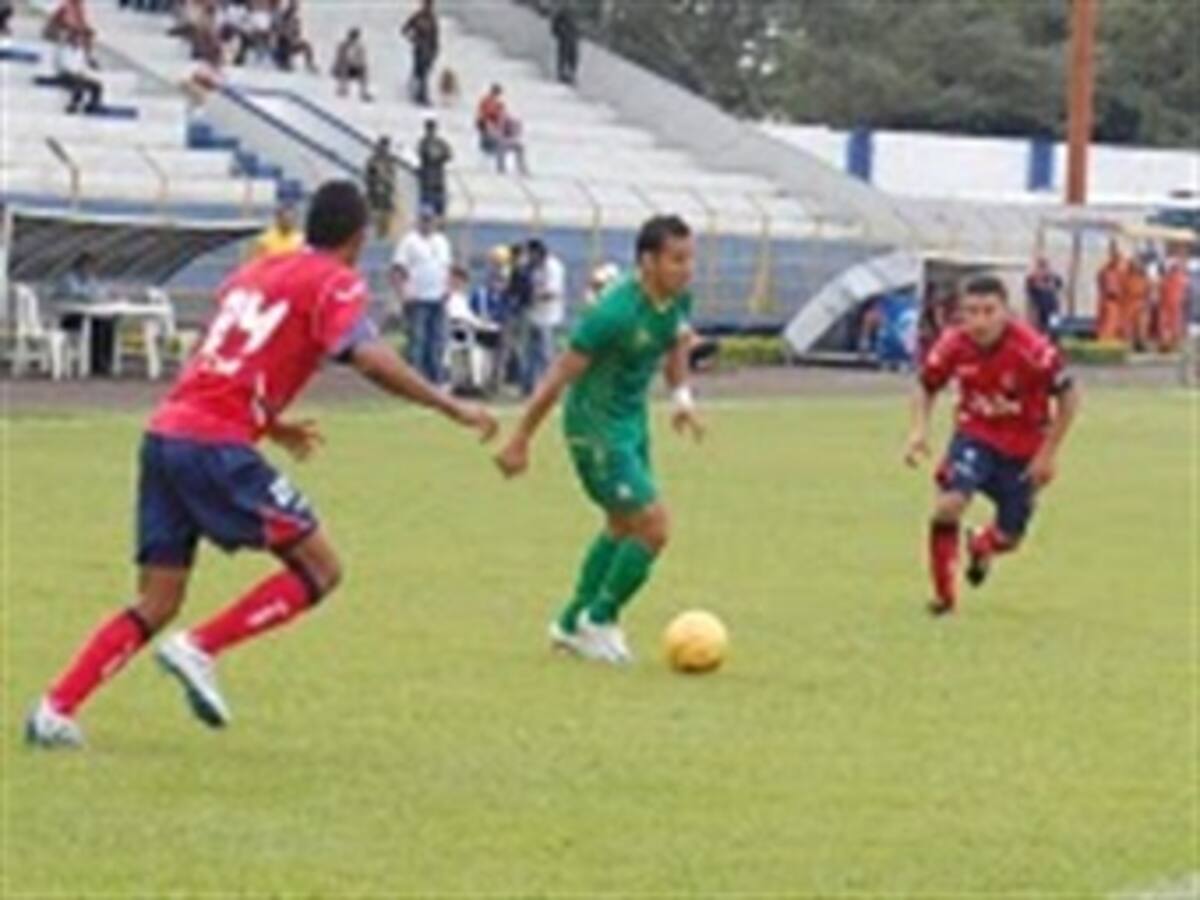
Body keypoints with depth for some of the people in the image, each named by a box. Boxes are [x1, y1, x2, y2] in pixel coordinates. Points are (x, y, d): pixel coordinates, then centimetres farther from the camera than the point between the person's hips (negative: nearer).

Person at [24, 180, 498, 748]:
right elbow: (372, 361, -15)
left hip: (165, 432, 8)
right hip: (216, 446, -8)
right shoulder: (334, 282, 0)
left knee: (157, 604, 10)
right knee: (319, 569, 1)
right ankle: (200, 650, -8)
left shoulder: (254, 273, 23)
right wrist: (454, 409, -11)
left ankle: (55, 710, 0)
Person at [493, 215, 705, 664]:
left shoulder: (677, 298, -6)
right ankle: (599, 621, 8)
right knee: (653, 526, -10)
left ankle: (572, 623, 35)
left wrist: (682, 396, 8)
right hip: (597, 429, -9)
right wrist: (520, 442, -19)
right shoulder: (615, 313, -30)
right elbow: (560, 375, -23)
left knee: (623, 527, 20)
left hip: (632, 421, 9)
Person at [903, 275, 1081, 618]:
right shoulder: (952, 345, -17)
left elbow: (1068, 396, -15)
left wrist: (1048, 453, -14)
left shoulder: (1031, 348, -28)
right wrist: (919, 430, -16)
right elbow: (927, 388, 2)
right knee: (948, 505, -25)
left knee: (1007, 538, 6)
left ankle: (980, 548, 47)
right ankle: (944, 595, -5)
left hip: (1023, 448, -1)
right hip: (975, 435, 1)